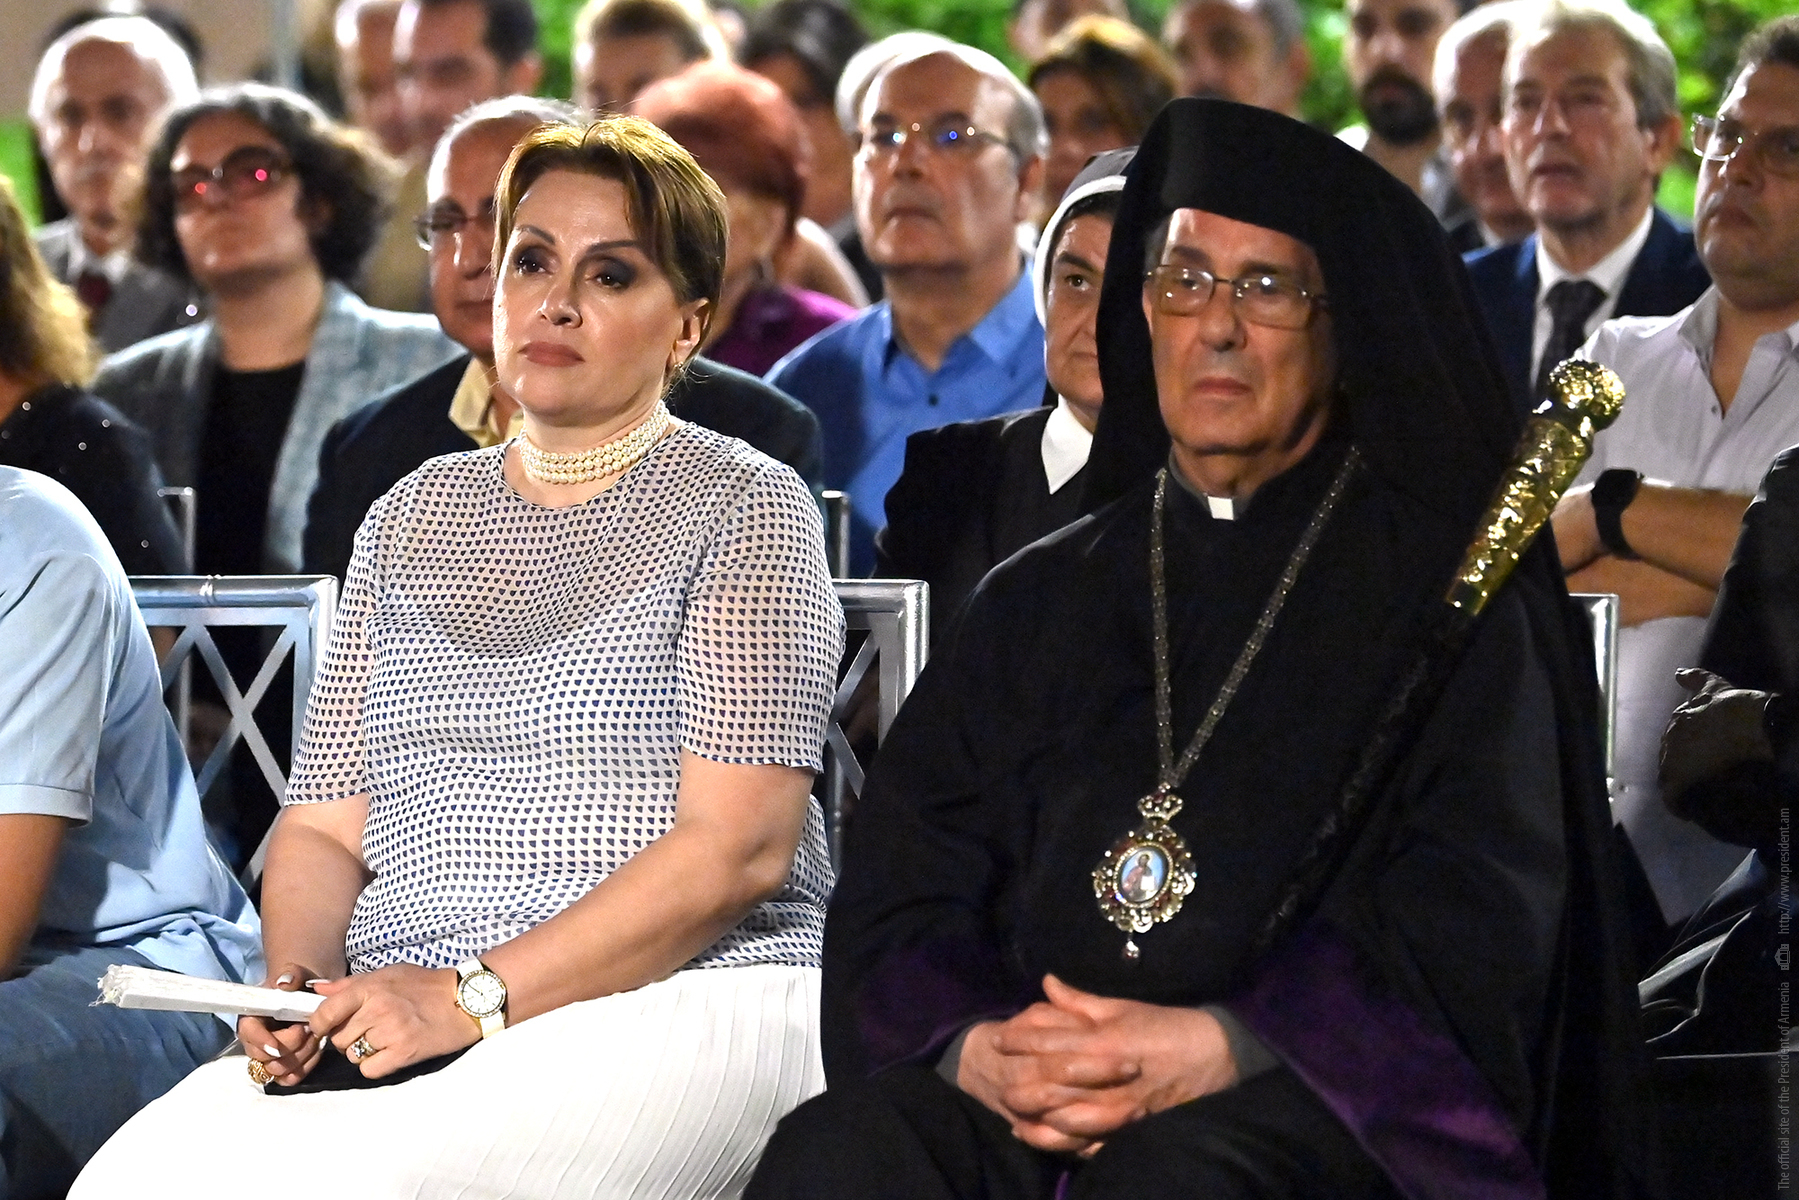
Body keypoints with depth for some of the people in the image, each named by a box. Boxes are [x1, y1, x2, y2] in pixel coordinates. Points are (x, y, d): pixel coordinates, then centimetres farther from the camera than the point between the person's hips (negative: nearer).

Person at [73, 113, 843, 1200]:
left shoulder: (745, 506, 3)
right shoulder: (415, 518, 21)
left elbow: (739, 846, -9)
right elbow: (325, 823, 17)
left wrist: (476, 994, -16)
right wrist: (301, 985, -6)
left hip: (684, 998, -5)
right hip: (400, 1014, 5)